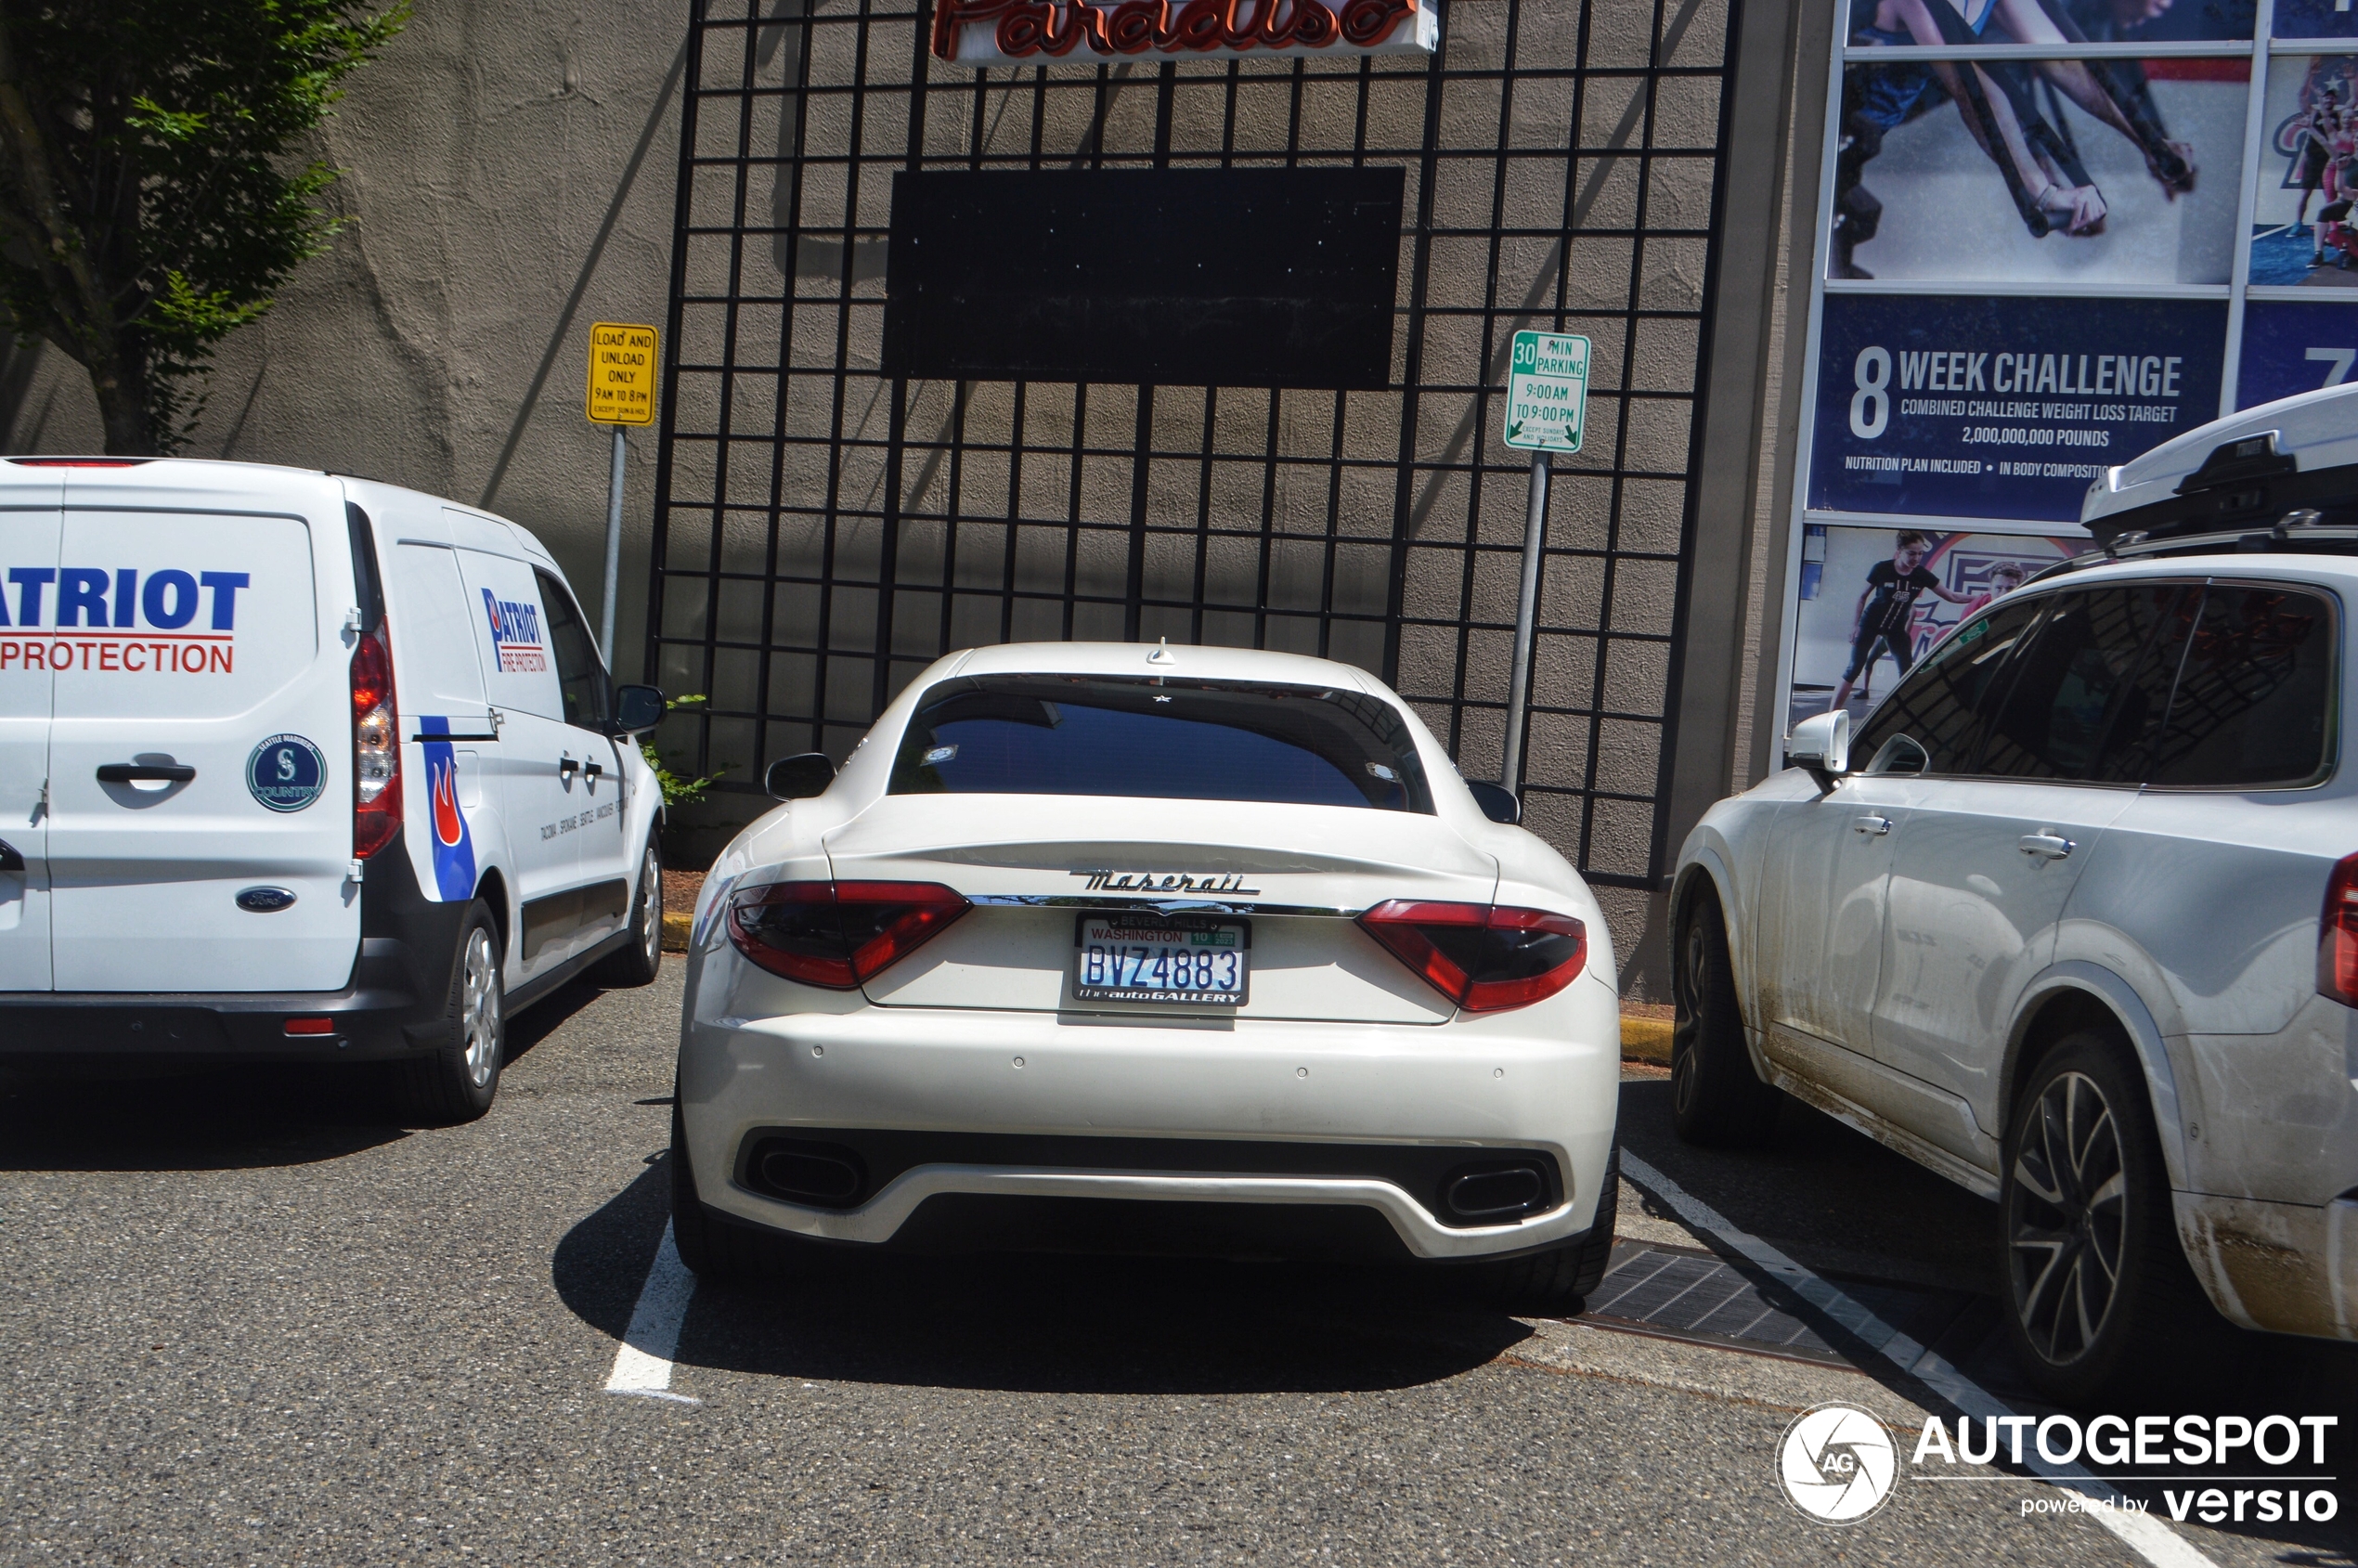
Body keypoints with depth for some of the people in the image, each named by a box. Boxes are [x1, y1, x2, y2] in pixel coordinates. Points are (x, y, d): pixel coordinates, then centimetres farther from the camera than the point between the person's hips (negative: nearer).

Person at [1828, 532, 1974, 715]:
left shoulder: (1922, 575, -12)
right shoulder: (1882, 569, -19)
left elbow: (1952, 597, -4)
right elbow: (1863, 596, -5)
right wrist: (1856, 625, -8)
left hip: (1896, 629, 3)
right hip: (1870, 624, -3)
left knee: (1907, 674, -2)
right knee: (1853, 670, -6)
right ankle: (1831, 715, -4)